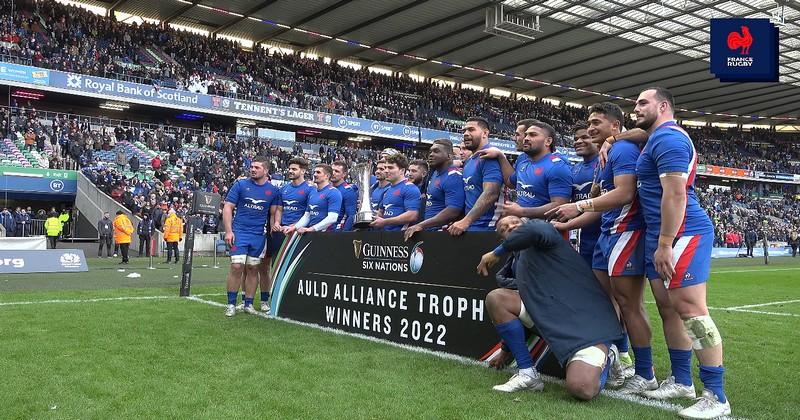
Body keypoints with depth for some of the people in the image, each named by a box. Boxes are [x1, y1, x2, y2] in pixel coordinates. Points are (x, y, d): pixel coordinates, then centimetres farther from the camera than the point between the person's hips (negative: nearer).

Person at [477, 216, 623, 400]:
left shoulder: (541, 227, -1)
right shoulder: (517, 263, 22)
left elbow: (535, 230, -26)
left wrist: (497, 252, -15)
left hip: (588, 321, -7)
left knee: (581, 388, -28)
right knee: (495, 298, -7)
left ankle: (605, 357, 10)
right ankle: (527, 373, -2)